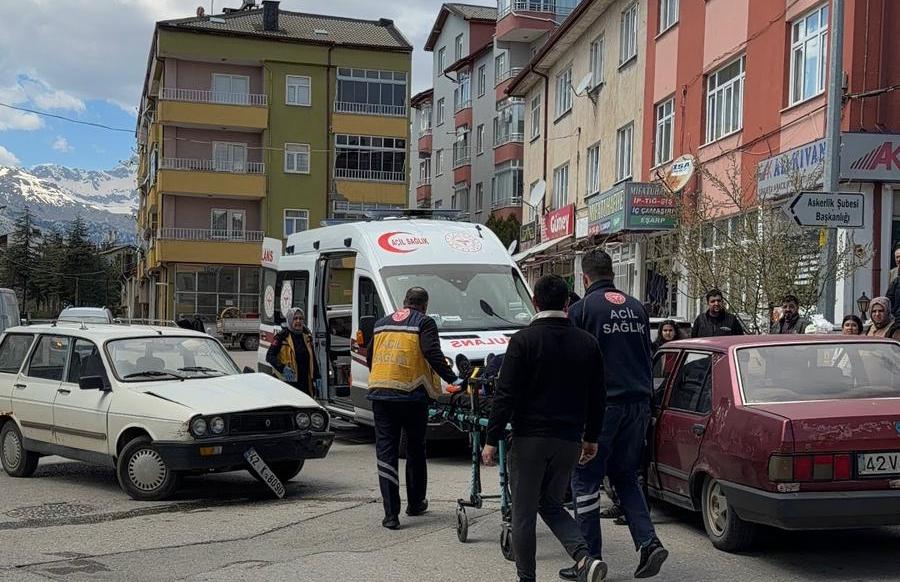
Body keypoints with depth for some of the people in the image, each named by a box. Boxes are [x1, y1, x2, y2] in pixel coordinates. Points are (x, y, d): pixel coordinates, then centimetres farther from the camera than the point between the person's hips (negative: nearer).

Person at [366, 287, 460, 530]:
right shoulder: (424, 323, 0)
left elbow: (369, 357, 22)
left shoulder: (382, 323, 17)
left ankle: (391, 514, -5)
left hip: (380, 393, 3)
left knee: (386, 451, 2)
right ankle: (415, 504, 27)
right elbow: (433, 354, -13)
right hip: (412, 393, -3)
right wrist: (453, 379, -11)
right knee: (416, 450, 15)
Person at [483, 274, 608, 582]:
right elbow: (597, 397, 10)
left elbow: (506, 395, -12)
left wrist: (492, 440, -7)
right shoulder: (587, 342, 5)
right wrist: (591, 438, 21)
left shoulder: (524, 340, -9)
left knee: (523, 513, 7)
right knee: (552, 505, 18)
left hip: (530, 438, -4)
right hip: (569, 441, 5)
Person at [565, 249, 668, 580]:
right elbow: (646, 356, 17)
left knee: (586, 481, 5)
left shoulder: (581, 309, -7)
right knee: (626, 476, 18)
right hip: (639, 403, 6)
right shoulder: (636, 307, 11)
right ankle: (648, 543, 4)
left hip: (602, 404, -6)